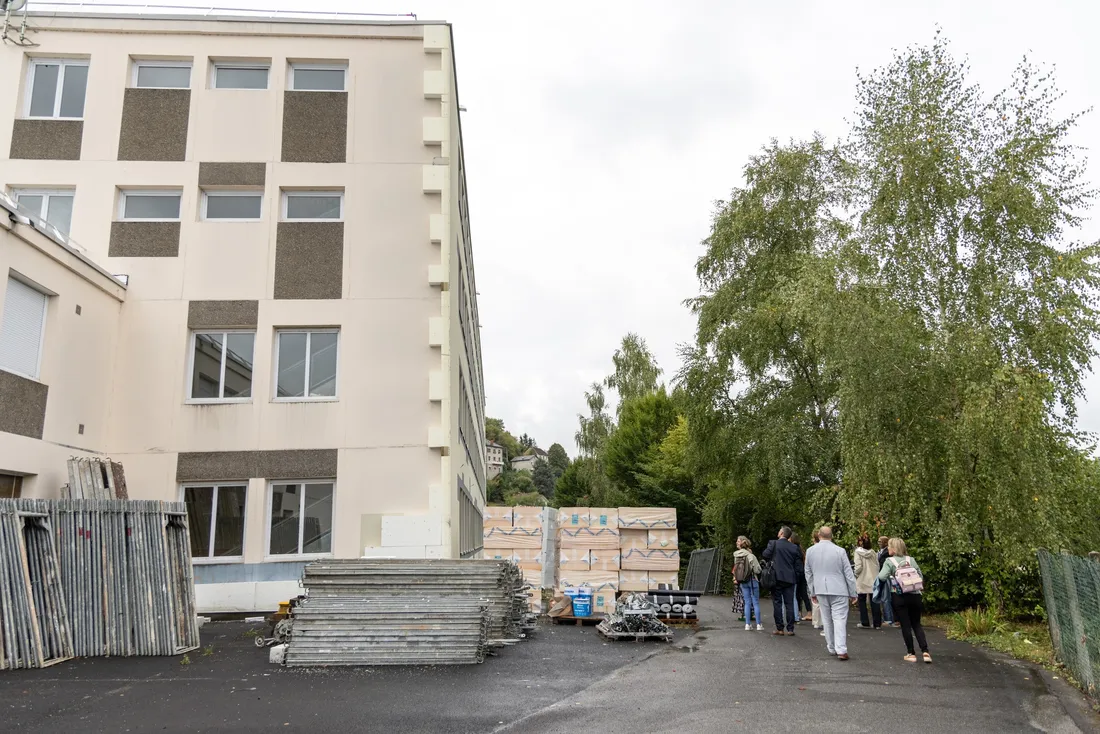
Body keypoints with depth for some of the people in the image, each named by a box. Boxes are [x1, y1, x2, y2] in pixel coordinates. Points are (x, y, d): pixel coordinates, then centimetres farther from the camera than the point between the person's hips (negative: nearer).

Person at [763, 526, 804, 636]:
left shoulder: (773, 543, -6)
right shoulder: (794, 547, 4)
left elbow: (765, 555, -9)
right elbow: (799, 565, 4)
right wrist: (796, 579, 12)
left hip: (776, 577, -3)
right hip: (790, 579, 3)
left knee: (777, 603, 4)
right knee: (789, 604, 7)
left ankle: (779, 629, 4)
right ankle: (790, 629, 7)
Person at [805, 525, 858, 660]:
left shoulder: (810, 551, 2)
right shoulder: (840, 551, -9)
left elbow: (808, 574, 10)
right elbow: (849, 573, -4)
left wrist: (812, 592, 20)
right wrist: (852, 592, 6)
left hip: (821, 590, 3)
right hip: (839, 590, -3)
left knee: (827, 620, 14)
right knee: (839, 619, -3)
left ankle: (832, 648, 21)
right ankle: (841, 650, -10)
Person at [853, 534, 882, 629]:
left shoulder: (858, 552, -10)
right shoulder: (873, 552, 2)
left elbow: (858, 567, -15)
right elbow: (877, 566, 3)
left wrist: (855, 575, 1)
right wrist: (875, 575, 16)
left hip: (862, 580, -3)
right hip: (873, 580, 4)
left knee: (862, 601, 7)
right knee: (874, 602, 7)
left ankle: (865, 623, 6)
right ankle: (877, 623, 6)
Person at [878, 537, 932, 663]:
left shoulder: (889, 561, -5)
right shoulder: (911, 559, 8)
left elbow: (882, 577, -17)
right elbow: (921, 576, 8)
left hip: (899, 597, -4)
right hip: (915, 595, 4)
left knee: (905, 625, 4)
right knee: (917, 624, 13)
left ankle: (911, 654, 8)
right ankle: (925, 652, 1)